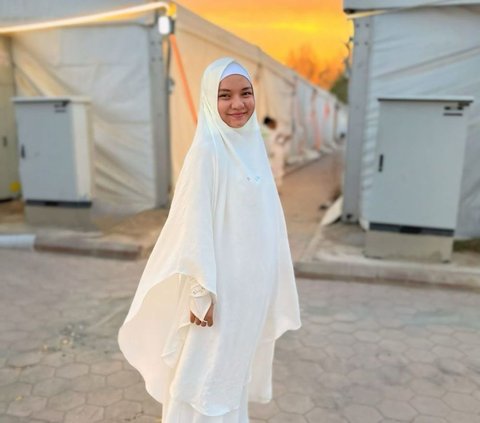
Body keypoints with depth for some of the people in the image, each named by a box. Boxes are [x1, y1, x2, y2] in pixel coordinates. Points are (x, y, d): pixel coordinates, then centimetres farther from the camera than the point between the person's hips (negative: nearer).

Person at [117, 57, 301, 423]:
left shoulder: (253, 144, 5)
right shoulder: (207, 150, -19)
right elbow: (195, 225, -19)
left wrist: (266, 280, 15)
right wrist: (201, 293, -18)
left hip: (251, 281, 8)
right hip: (220, 285, -7)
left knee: (235, 365, 24)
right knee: (207, 370, 11)